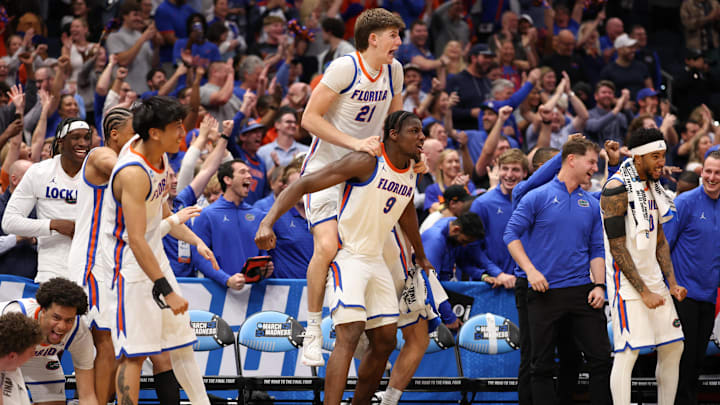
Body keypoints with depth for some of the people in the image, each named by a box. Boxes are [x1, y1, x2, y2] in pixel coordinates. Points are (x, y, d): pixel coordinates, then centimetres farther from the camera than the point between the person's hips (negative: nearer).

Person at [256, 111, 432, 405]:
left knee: (385, 341, 6)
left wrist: (421, 257, 42)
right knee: (349, 335, -22)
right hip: (346, 257, -8)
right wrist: (268, 221, -31)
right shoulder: (366, 162, -16)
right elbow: (304, 184, -19)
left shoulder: (411, 173, 8)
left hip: (376, 260, 8)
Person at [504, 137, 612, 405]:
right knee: (542, 365, 2)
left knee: (601, 358, -4)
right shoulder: (538, 197, 0)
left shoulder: (591, 205, 11)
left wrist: (599, 285, -1)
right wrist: (530, 270, -12)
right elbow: (511, 234, -1)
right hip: (545, 292, -3)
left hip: (582, 291, 3)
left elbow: (597, 249, 12)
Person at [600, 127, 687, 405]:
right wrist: (644, 292, -18)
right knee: (628, 353, -11)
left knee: (673, 348, 8)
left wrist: (672, 283, 8)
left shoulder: (652, 187, 12)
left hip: (654, 279, 9)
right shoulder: (617, 189, -15)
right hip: (627, 283, -9)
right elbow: (617, 248, -17)